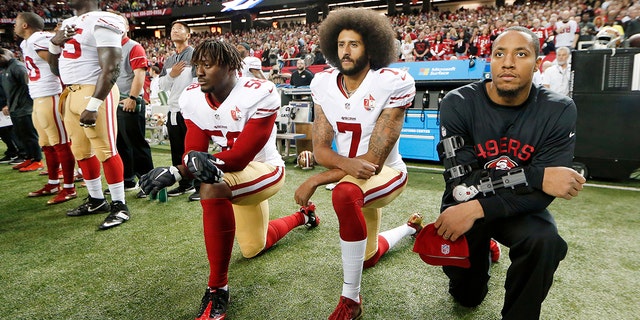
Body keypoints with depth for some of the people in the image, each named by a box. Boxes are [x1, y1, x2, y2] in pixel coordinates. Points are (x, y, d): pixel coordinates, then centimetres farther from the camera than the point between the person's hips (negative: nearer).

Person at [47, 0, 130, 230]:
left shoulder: (100, 22, -10)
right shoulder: (68, 24, 18)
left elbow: (110, 68, -19)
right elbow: (55, 66, 26)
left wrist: (93, 105, -24)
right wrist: (55, 42, 5)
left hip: (95, 93, -9)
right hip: (71, 94, 9)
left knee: (105, 150, -7)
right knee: (81, 150, 12)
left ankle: (119, 206, 2)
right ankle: (96, 200, 24)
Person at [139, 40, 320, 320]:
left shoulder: (259, 94, -28)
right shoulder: (192, 98, -10)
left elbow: (242, 155, -30)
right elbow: (194, 152, -14)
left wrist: (205, 160, -47)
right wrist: (175, 171, -36)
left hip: (265, 169, -7)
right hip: (232, 174, 7)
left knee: (212, 188, -39)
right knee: (254, 249, 23)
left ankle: (217, 290, -25)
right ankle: (303, 215, 54)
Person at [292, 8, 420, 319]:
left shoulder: (393, 84, -26)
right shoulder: (324, 83, -11)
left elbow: (374, 160, -28)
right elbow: (320, 149, -13)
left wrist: (314, 181, -29)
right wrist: (349, 164, -35)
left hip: (387, 173, -5)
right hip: (350, 174, 6)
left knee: (344, 193, -42)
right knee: (367, 256, 25)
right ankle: (409, 227, 57)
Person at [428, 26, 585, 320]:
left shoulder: (559, 111, -14)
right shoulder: (458, 105, -18)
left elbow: (543, 194, -21)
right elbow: (462, 183, -25)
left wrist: (478, 209, -32)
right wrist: (536, 175, -31)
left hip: (521, 206, 1)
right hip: (464, 204, 0)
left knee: (546, 241, -31)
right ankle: (480, 247, 31)